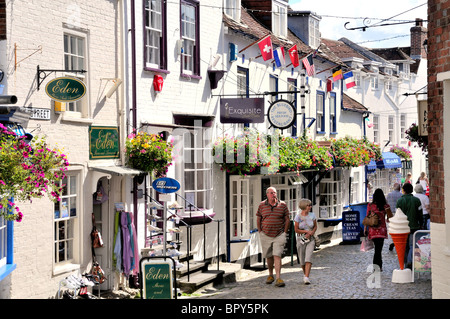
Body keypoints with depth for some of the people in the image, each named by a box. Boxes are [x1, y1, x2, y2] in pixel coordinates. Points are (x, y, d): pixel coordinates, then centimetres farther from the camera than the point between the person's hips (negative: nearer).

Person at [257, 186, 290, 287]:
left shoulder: (282, 205, -1)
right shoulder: (262, 205, 2)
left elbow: (287, 220, 5)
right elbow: (258, 219, 10)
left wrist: (285, 233, 1)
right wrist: (260, 232, 6)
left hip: (279, 235, -2)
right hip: (265, 235, 2)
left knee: (277, 256, -12)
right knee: (269, 256, 12)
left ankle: (278, 278, -14)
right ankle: (270, 275, 30)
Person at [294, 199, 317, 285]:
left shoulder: (312, 215, -1)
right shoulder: (298, 217, -7)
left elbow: (315, 227, 9)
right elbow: (296, 230, -4)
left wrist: (311, 233, -10)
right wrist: (307, 231, -14)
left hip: (311, 239, 0)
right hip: (301, 239, 0)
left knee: (308, 257, -15)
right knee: (302, 259, 6)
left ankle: (306, 278, -20)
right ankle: (305, 274, 32)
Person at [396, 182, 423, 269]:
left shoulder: (400, 200, -2)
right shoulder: (416, 200, -2)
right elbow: (420, 215, 1)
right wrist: (420, 225, 13)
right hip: (414, 226, -1)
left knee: (405, 246, 11)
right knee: (412, 245, 3)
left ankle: (406, 262, 11)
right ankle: (410, 261, -13)